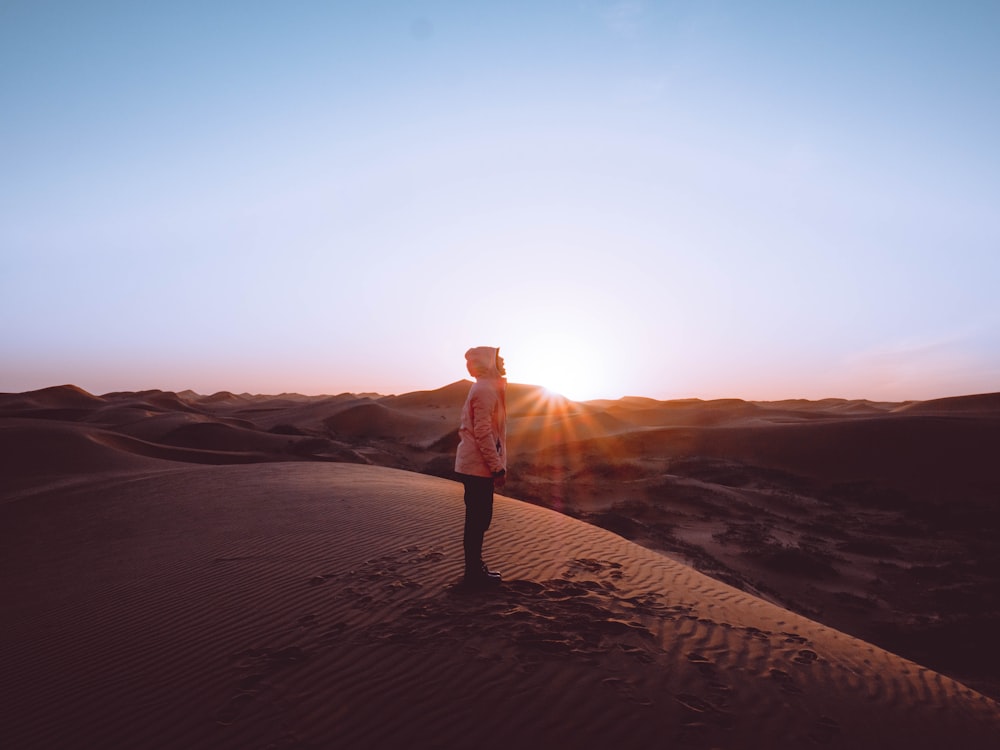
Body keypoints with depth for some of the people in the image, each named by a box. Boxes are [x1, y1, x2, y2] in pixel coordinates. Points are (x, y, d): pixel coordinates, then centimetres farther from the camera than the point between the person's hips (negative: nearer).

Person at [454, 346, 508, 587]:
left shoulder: (488, 388, 16)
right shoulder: (485, 390, -15)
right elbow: (482, 433, -21)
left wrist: (497, 465, 20)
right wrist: (498, 467, -18)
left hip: (476, 465, 10)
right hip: (478, 466, -10)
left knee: (478, 518, 15)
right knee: (478, 519, -2)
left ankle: (475, 567, 25)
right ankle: (474, 573, 7)